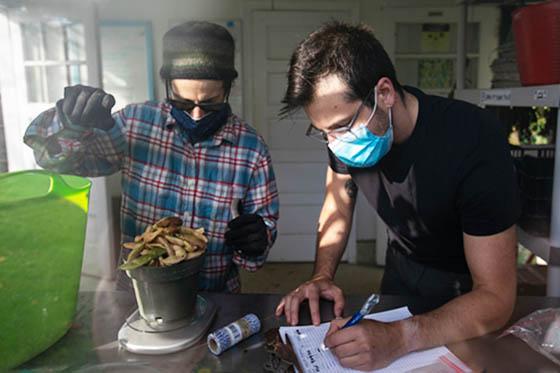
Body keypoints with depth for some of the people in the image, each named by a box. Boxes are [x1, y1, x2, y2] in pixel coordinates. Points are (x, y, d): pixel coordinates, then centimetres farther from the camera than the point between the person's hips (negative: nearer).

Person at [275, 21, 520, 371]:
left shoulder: (475, 141, -36)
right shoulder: (345, 127, -19)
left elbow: (496, 298, -34)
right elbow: (338, 206, -2)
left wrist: (398, 338, -48)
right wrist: (322, 275, -18)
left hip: (467, 284, -4)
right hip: (402, 264, 4)